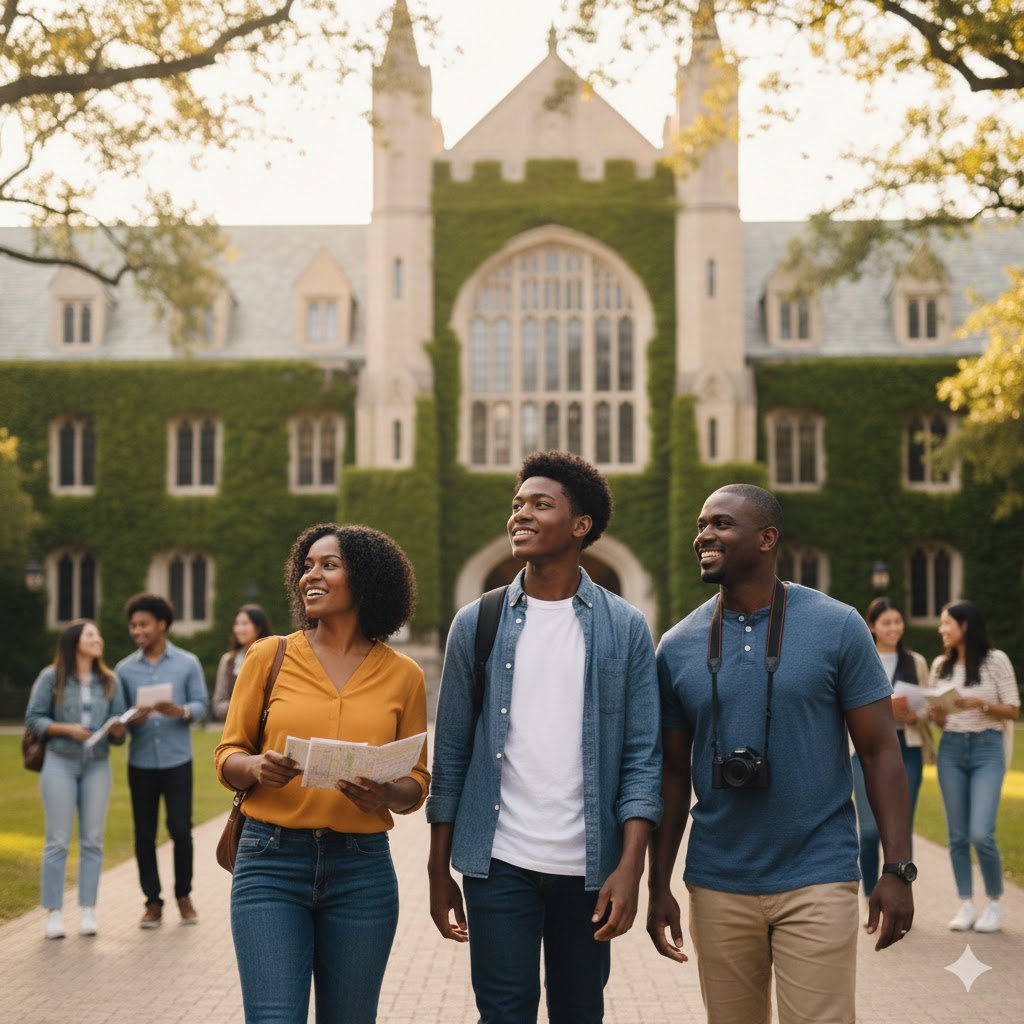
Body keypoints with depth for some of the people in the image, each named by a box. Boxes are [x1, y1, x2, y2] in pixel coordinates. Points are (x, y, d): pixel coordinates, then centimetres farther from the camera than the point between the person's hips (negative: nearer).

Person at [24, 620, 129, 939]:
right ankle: (54, 912, 2)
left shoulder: (109, 681, 8)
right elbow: (33, 718, -1)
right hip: (60, 763, -3)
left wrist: (118, 729, -15)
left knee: (92, 840, 3)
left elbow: (118, 730, 8)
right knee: (58, 841, -2)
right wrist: (67, 729, -14)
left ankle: (88, 910, 8)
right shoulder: (51, 677, -1)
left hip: (98, 766, 3)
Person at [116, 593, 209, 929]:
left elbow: (201, 705, 0)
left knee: (180, 829, -4)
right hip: (141, 762, 2)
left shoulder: (187, 663, 2)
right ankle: (153, 901, 14)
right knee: (145, 834, 4)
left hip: (177, 761, -2)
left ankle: (184, 895, 16)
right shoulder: (125, 669, 6)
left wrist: (180, 711, -21)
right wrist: (131, 721, -16)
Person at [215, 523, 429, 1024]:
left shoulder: (402, 674, 5)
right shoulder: (269, 656, 4)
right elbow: (227, 756, 7)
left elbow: (417, 781, 9)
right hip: (271, 865, -1)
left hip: (362, 870, 1)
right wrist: (257, 768, -15)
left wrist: (385, 794, -13)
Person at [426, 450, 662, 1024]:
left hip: (588, 868, 0)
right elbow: (451, 755, 6)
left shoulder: (625, 629, 2)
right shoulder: (478, 624, 4)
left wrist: (630, 869, -11)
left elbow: (643, 759, -1)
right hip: (499, 864, 0)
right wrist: (439, 871, 4)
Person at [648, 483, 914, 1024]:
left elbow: (880, 752, -3)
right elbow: (674, 772, 10)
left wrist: (897, 868, -9)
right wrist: (658, 886, 7)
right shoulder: (678, 646, 4)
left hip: (817, 881, -3)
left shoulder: (837, 626, -4)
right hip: (717, 888, 3)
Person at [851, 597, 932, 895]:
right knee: (869, 828, -7)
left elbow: (927, 708, 11)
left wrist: (913, 716, -11)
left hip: (907, 750, 2)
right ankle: (871, 899, 10)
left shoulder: (916, 662, 10)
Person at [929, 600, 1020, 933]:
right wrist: (936, 713, -8)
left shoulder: (995, 660, -3)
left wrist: (980, 704, -16)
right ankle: (966, 905, 13)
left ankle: (995, 903, 6)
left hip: (987, 748, -4)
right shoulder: (941, 665, 10)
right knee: (957, 836, 3)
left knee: (981, 834, -13)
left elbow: (1013, 711, -2)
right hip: (951, 749, 4)